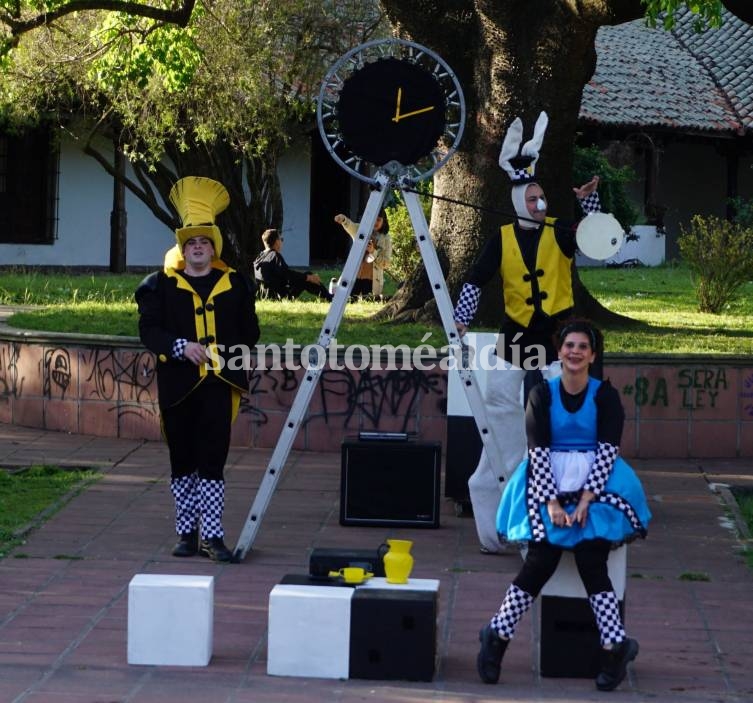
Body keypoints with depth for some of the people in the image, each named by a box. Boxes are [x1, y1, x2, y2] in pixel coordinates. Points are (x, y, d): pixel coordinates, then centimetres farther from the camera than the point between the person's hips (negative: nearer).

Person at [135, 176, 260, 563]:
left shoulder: (235, 283, 8)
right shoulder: (162, 284, 6)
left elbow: (249, 331, 13)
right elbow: (149, 329, -1)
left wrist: (234, 354, -1)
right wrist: (181, 346, -15)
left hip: (219, 382, -1)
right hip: (178, 383, 1)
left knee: (212, 459, -8)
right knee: (182, 462, 8)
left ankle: (212, 535, -8)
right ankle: (186, 532, 17)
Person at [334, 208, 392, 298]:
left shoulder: (386, 239, 6)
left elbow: (386, 263, 2)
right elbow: (350, 225, -16)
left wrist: (373, 252, -14)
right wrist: (343, 219, -39)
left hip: (373, 281, -1)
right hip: (355, 277, 1)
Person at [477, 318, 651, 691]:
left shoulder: (605, 395, 2)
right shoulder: (542, 394, 4)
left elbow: (608, 451, -3)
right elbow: (538, 450, -2)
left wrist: (585, 500, -14)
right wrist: (552, 503, -12)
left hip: (595, 485, 0)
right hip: (550, 485, 0)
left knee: (591, 561, -16)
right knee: (541, 559, -15)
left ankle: (614, 647, -12)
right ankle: (497, 636, -6)